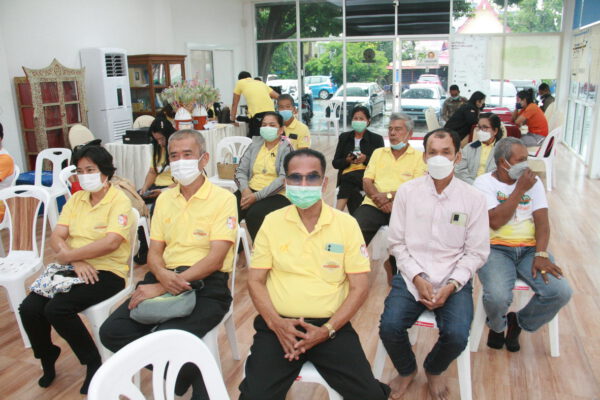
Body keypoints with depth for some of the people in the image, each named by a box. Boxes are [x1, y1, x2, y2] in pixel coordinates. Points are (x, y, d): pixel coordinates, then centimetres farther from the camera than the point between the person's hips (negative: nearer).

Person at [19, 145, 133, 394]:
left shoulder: (119, 201, -9)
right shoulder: (76, 199, 12)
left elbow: (110, 243, -22)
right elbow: (56, 237, 3)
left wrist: (69, 256, -14)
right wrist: (77, 261, -15)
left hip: (107, 272, -6)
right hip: (73, 268, 6)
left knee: (57, 309, -25)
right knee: (29, 308, -12)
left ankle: (94, 364, -2)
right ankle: (47, 358, 18)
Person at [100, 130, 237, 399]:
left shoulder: (223, 199, -6)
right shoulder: (164, 199, 14)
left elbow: (215, 259, -15)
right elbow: (154, 252, 11)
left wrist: (162, 287, -19)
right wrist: (163, 275, -14)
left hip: (205, 285, -6)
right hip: (164, 279, 6)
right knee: (112, 331, -12)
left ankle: (191, 375, 4)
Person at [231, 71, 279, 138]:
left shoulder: (240, 83, 20)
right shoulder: (261, 83, 30)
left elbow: (234, 104, 24)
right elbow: (277, 96, 23)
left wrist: (232, 120, 32)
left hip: (257, 113, -5)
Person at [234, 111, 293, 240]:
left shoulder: (286, 148, -1)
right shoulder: (255, 145, 15)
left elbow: (284, 179, -13)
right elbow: (240, 170, 12)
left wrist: (257, 196, -19)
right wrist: (245, 189, -11)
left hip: (277, 195, -4)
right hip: (250, 191, 5)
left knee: (254, 214, -32)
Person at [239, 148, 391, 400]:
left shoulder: (347, 224, 1)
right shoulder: (272, 222, 4)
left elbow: (359, 287, 0)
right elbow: (255, 281, 5)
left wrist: (327, 330, -12)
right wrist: (276, 323, -11)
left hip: (330, 325, 0)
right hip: (278, 325, 0)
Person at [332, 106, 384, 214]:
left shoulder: (377, 139, 10)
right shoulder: (344, 137, 16)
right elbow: (335, 163, 12)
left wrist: (366, 159, -16)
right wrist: (347, 160, -10)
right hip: (347, 175, 2)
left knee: (349, 178, -33)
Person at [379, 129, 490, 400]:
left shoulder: (474, 199, -2)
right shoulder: (407, 191, 0)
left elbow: (476, 252, -1)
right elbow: (397, 242, 1)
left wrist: (451, 285, -14)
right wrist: (417, 278, -12)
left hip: (454, 280, 0)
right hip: (411, 276, 1)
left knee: (456, 336, -23)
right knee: (389, 327, -21)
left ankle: (434, 370, 17)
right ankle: (406, 370, 17)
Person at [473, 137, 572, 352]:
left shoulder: (533, 181, 10)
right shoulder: (484, 182, -3)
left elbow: (542, 221, 1)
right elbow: (495, 221, -15)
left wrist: (541, 254, -14)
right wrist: (520, 189, -13)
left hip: (529, 248, 4)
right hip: (496, 249, -4)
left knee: (561, 292, -19)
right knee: (498, 297, -30)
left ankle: (518, 322, 12)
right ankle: (498, 325, 11)